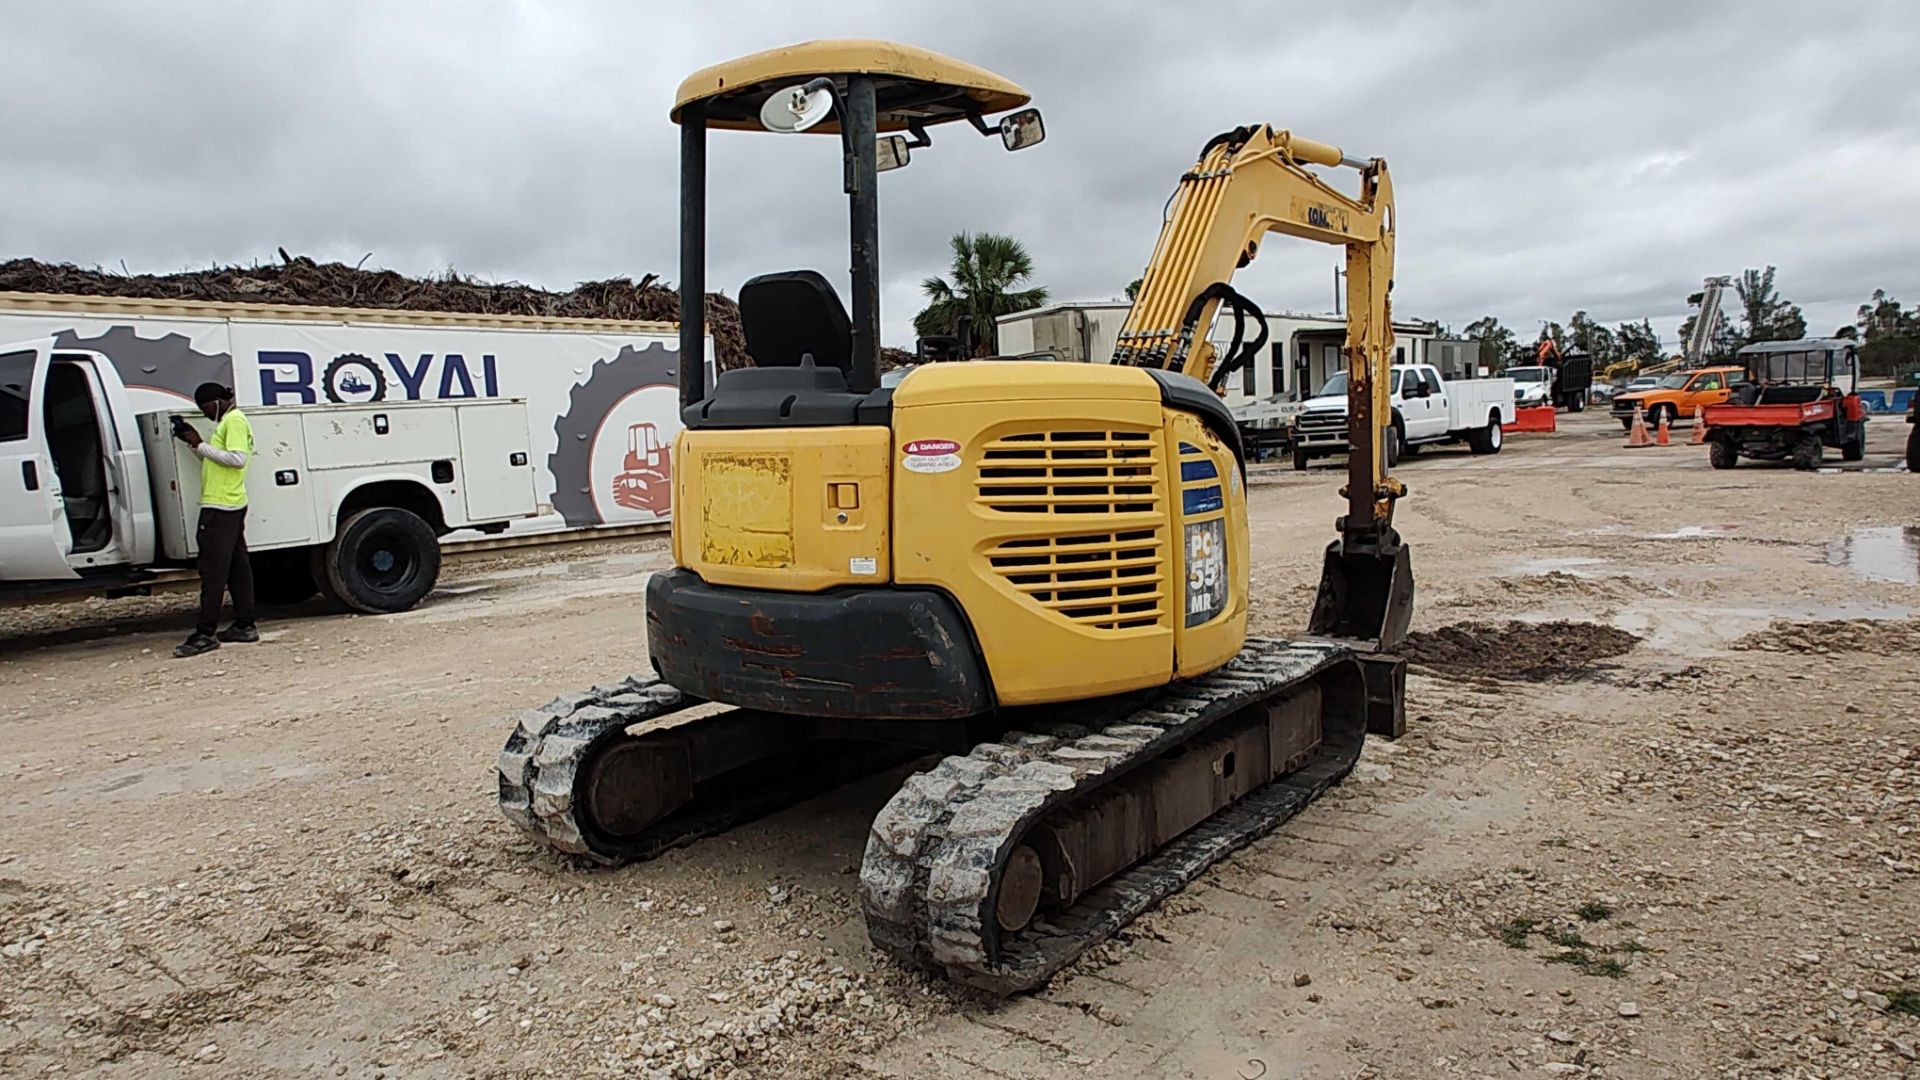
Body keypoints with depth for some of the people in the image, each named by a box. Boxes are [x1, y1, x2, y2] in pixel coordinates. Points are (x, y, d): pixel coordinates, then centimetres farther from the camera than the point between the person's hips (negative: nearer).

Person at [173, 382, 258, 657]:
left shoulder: (234, 421, -9)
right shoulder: (228, 422, 23)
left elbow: (237, 458, -21)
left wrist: (201, 445, -15)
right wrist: (196, 443, 13)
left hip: (221, 506, -11)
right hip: (231, 505, 11)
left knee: (212, 570, -10)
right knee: (236, 567, 11)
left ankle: (205, 634, -10)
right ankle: (245, 626, 15)